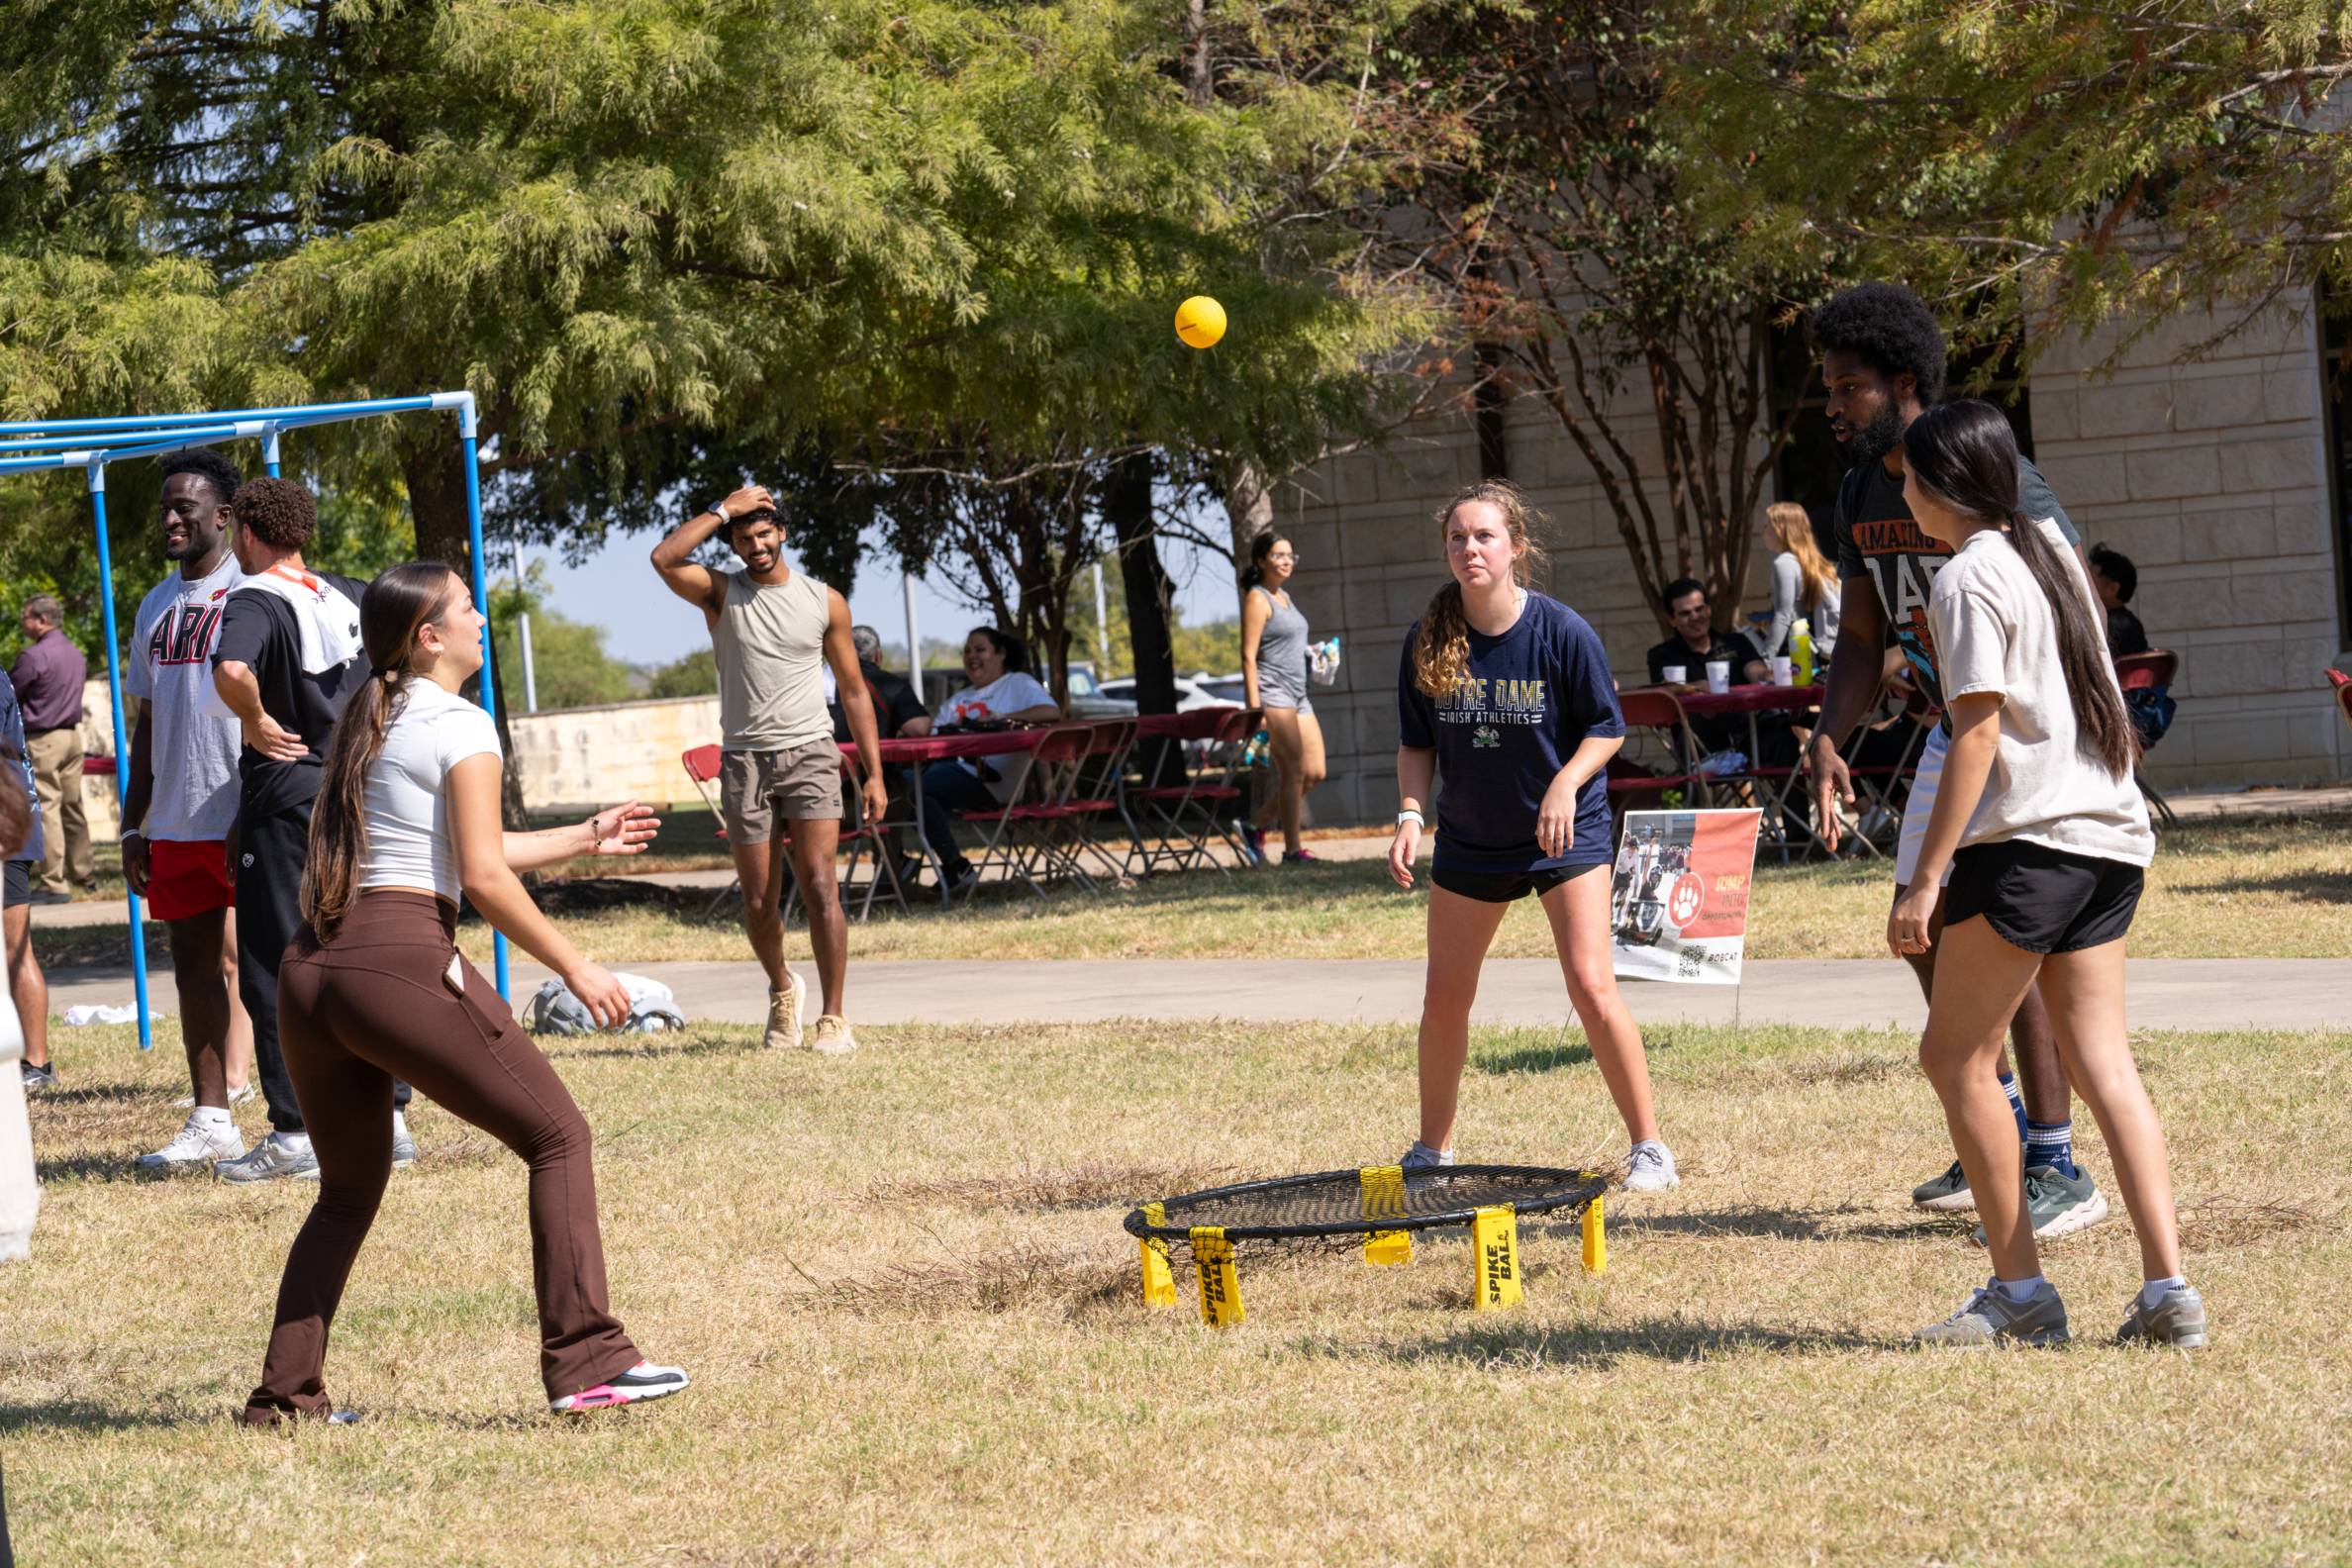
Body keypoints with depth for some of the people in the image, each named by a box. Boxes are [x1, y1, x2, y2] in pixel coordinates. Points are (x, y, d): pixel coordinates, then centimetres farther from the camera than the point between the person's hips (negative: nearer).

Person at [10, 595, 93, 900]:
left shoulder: (35, 656, -14)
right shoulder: (75, 654, 12)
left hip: (43, 739, -8)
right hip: (73, 734, 8)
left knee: (47, 809, -7)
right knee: (73, 806, 15)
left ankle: (54, 884, -9)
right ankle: (84, 874, 21)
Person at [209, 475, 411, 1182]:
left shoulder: (254, 601, -12)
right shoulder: (351, 597, 9)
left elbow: (231, 670, -33)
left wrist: (256, 722, -15)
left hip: (285, 799, -6)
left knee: (277, 968, 0)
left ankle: (294, 1134, -1)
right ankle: (388, 1118, 12)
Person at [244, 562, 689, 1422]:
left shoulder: (368, 722, 23)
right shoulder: (461, 726, -1)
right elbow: (482, 878, -9)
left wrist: (583, 839, 38)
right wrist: (576, 970, -2)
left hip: (310, 967, 8)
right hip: (402, 960, -8)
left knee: (349, 1188, 21)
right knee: (557, 1136, 2)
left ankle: (285, 1393, 14)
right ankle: (585, 1359, -7)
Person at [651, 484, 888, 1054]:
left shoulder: (824, 602, 7)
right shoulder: (720, 593, 5)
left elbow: (854, 691, 11)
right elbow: (664, 558, -15)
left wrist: (874, 775, 6)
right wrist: (722, 510, -8)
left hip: (809, 752, -1)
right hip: (745, 759, 1)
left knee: (819, 884, -14)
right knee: (759, 901, 3)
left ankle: (835, 1017, -12)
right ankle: (782, 988, 30)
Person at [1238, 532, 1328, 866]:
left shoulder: (1284, 597, 18)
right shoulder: (1257, 599, -8)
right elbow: (1248, 656, -14)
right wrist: (1254, 708, -19)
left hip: (1297, 695, 9)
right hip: (1272, 693, -9)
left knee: (1314, 774, 5)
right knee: (1293, 773, -9)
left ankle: (1255, 824, 15)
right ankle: (1292, 849, -3)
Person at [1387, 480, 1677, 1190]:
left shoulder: (1562, 632, -15)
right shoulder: (1427, 641, -7)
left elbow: (1607, 728, -6)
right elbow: (1416, 744, 3)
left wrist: (1566, 784, -23)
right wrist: (1410, 813, -12)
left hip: (1566, 831, -3)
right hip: (1469, 837, 4)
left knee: (1591, 987, -13)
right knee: (1444, 999, 6)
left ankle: (1649, 1146, -1)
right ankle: (1432, 1151, 22)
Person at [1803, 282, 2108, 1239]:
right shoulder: (1860, 498, 3)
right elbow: (1862, 639, 10)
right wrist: (1828, 739, -6)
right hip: (1951, 729, 9)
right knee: (1924, 931, 10)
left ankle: (2060, 1173, -4)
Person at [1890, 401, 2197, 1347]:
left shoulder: (1969, 577, -9)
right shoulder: (2051, 551, 16)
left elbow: (1977, 737, -15)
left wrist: (1926, 879, -15)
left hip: (2028, 841, -8)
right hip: (2109, 838, 8)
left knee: (1956, 1055, 1)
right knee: (2102, 1061, 5)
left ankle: (2019, 1292, 0)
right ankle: (2167, 1292, -5)